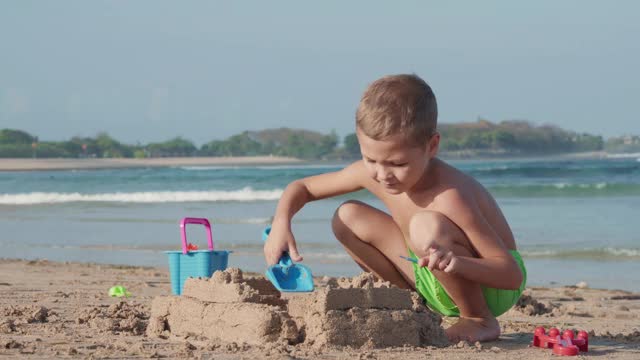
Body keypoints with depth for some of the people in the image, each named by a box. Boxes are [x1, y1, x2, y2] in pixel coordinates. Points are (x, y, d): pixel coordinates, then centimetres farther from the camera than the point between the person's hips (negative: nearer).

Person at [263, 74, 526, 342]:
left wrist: (458, 263, -52)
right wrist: (281, 224, -19)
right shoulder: (369, 173, -12)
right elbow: (302, 187, 3)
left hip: (489, 286, -7)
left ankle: (481, 321, -13)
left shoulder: (448, 196, -33)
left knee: (426, 226, -36)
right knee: (348, 218, -2)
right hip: (432, 281, 7)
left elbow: (514, 275, -33)